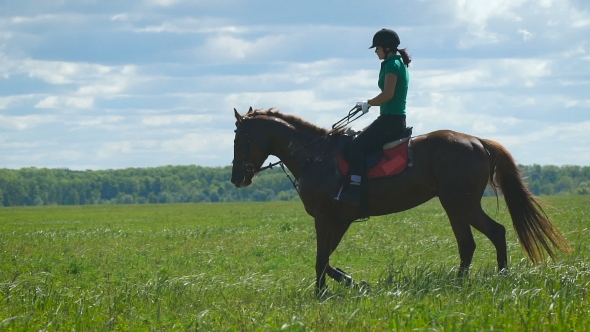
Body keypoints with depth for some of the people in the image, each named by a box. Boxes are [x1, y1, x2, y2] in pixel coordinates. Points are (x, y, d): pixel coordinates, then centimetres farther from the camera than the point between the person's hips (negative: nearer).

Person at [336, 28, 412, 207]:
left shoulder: (392, 65, -13)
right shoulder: (400, 64, 18)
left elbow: (387, 95, -22)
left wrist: (368, 103, -8)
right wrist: (370, 104, 18)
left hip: (390, 119, -11)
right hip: (396, 118, 11)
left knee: (357, 145, -18)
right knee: (360, 142, 17)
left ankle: (354, 189, -28)